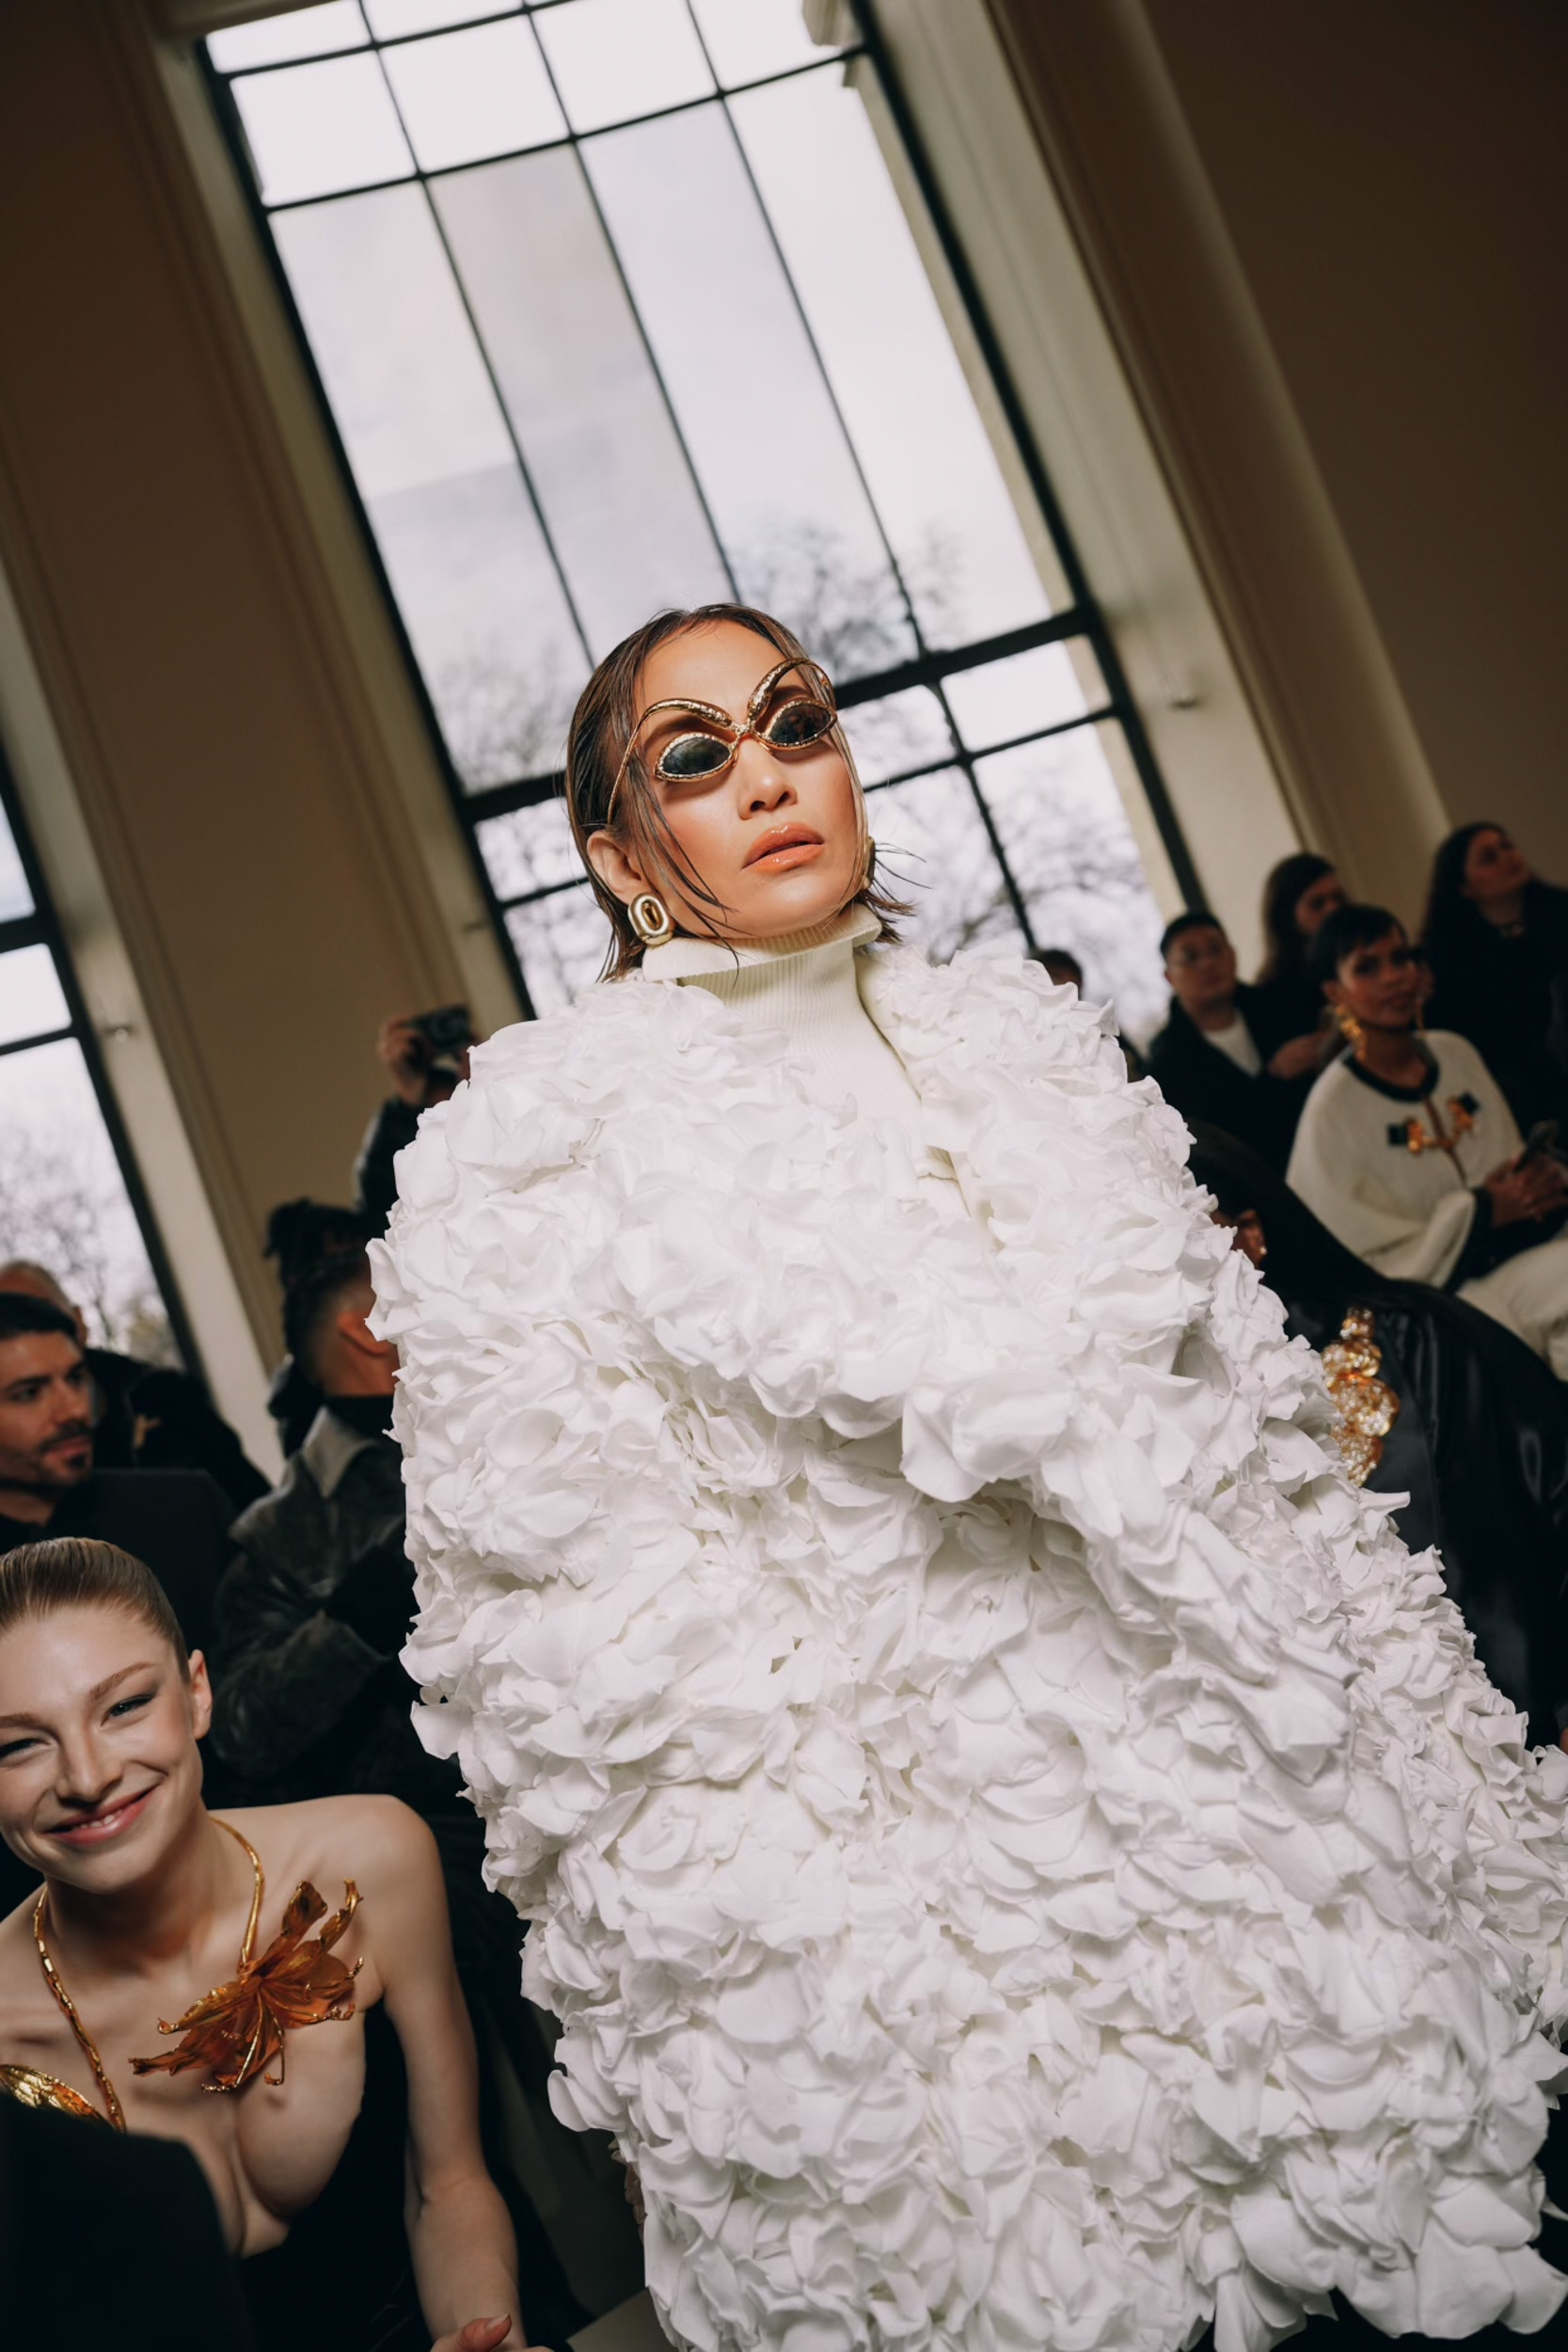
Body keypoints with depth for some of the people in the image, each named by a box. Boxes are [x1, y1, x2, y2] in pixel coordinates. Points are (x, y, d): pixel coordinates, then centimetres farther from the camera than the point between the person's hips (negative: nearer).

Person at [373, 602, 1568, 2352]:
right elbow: (590, 1633, -8)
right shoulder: (556, 1147, -8)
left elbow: (1256, 1424, 11)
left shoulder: (1016, 1038, 6)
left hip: (1262, 1812, 5)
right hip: (922, 1857, -4)